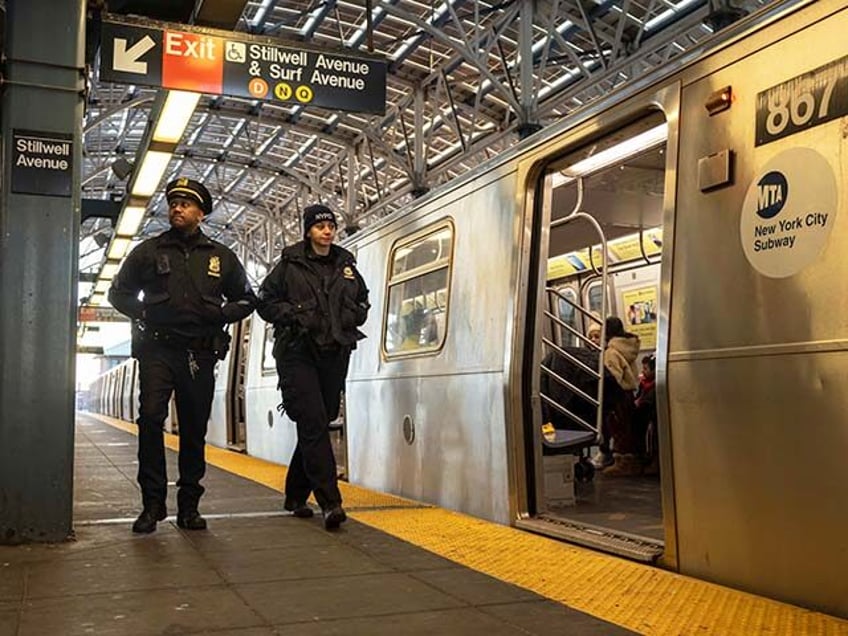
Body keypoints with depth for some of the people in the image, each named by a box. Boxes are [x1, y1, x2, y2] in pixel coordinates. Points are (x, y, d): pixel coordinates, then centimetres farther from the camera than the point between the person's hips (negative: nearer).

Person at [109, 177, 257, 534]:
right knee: (151, 418, -15)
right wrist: (143, 313, -1)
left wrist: (222, 313, -1)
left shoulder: (221, 257, 11)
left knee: (194, 429, 5)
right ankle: (152, 504, -5)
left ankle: (189, 506, 14)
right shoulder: (149, 251, 8)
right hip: (157, 349, -1)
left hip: (200, 354, 2)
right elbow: (119, 293, 15)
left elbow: (247, 299, 17)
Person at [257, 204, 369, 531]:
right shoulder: (290, 264, 4)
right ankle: (330, 502, -18)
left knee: (317, 425, 9)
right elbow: (265, 301, 5)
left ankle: (296, 495, 24)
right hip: (297, 353, -5)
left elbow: (363, 302, 24)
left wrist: (352, 316, 4)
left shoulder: (346, 265, 15)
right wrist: (292, 314, -10)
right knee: (313, 424, -15)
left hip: (335, 354, 5)